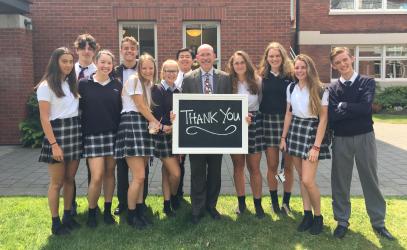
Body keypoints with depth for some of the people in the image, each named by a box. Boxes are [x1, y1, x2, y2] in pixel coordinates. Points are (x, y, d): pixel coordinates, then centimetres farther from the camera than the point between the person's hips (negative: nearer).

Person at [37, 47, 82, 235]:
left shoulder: (72, 84, 13)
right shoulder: (46, 85, -6)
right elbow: (44, 118, -11)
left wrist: (78, 132, 1)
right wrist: (54, 144, -17)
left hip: (75, 132, 6)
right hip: (57, 132, -6)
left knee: (70, 179, 11)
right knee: (57, 182, 1)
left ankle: (68, 216, 22)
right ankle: (55, 222, 12)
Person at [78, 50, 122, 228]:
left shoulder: (117, 85, 8)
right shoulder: (84, 84, 1)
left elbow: (121, 109, 11)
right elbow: (78, 108, 1)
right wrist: (81, 131, -4)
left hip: (113, 134, 3)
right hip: (92, 135, -2)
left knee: (109, 173, 9)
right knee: (97, 176, -8)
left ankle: (108, 211, 23)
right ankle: (91, 212, 13)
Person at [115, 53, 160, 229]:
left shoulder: (150, 84, 20)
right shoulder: (134, 79, -3)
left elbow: (148, 107, 14)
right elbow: (141, 106, -6)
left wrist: (153, 123, -5)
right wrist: (156, 122, 3)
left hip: (144, 126, 8)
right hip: (132, 124, -8)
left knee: (139, 176, 9)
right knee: (139, 176, -10)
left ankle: (140, 210, 18)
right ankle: (131, 215, 5)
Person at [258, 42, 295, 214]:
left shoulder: (291, 76, 3)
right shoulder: (262, 76, 7)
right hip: (268, 122, 1)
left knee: (288, 165, 5)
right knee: (272, 165, 5)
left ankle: (286, 202, 19)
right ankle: (274, 201, 20)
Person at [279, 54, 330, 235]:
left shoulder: (320, 90, -9)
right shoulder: (291, 88, 6)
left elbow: (323, 119, -10)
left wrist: (316, 146, -15)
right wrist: (283, 137, 9)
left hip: (312, 131, -5)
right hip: (294, 131, 5)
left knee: (308, 180, -10)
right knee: (301, 178, 9)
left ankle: (318, 216, 11)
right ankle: (307, 214, 21)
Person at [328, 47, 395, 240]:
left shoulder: (367, 82, 0)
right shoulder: (332, 88, 1)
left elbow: (366, 107, -17)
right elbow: (332, 116, -12)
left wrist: (343, 106, -10)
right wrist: (356, 109, -15)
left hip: (364, 137, -1)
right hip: (340, 140, 1)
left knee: (370, 180, 9)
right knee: (340, 181, 8)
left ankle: (378, 222, 23)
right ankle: (342, 221, 23)